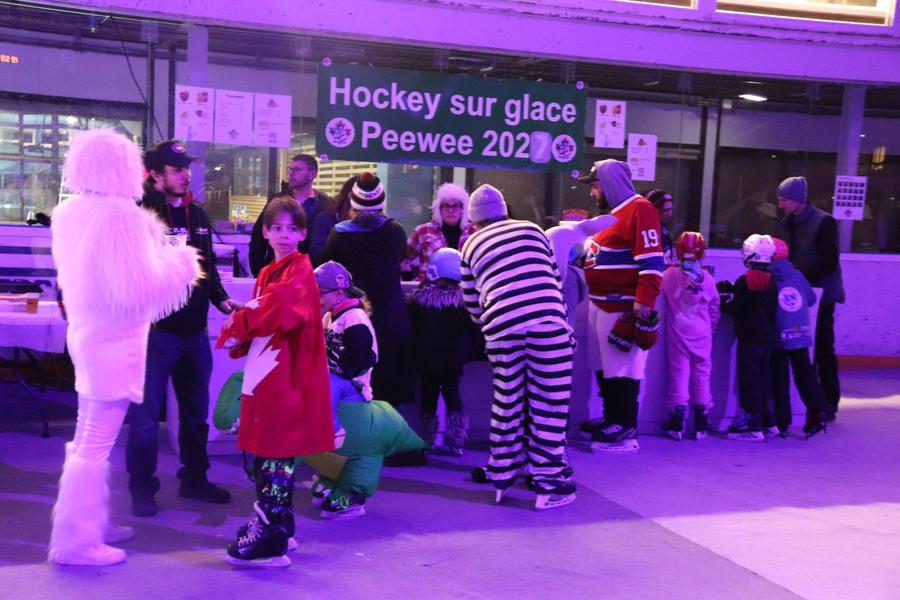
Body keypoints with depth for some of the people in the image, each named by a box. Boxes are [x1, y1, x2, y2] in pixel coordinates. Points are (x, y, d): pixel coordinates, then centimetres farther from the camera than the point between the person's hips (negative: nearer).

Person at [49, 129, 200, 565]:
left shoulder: (69, 212, 7)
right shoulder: (120, 212, -20)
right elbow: (138, 287, -22)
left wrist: (150, 239, 19)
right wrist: (181, 261, -6)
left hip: (87, 333, 9)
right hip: (114, 340, -9)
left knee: (89, 440, 18)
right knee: (95, 444, -2)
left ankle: (89, 525, 30)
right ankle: (76, 542, 6)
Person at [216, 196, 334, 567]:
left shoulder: (300, 271, -10)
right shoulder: (267, 274, 16)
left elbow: (280, 306, -28)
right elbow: (259, 318, 16)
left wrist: (236, 325, -16)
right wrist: (239, 339, -5)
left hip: (288, 378, -9)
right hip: (264, 374, 9)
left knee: (276, 455, -6)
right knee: (263, 451, 16)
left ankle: (270, 541, -1)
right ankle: (273, 523, 29)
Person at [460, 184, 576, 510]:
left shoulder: (471, 245, 19)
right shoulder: (532, 230, 20)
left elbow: (473, 306, 19)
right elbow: (556, 278, 22)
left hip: (501, 328, 1)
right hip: (548, 321, -1)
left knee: (507, 401, 15)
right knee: (549, 402, 4)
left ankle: (502, 475, 25)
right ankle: (549, 481, 7)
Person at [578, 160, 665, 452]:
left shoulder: (639, 209, -13)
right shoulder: (613, 212, 18)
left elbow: (651, 261, -20)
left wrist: (644, 302, -25)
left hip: (624, 307, -10)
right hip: (601, 304, 10)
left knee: (622, 367, -5)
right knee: (604, 365, 16)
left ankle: (626, 427, 1)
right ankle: (612, 418, 27)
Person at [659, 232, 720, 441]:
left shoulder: (670, 275, -10)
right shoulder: (706, 277, -3)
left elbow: (663, 296, 1)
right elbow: (714, 308, 6)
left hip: (678, 333, -1)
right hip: (702, 334, 1)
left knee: (679, 373, 3)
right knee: (702, 375, 8)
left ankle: (677, 423, 2)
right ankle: (700, 424, 11)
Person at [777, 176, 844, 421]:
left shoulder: (823, 222, -12)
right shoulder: (790, 223, 9)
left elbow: (830, 261, -16)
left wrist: (805, 280, -21)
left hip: (820, 294, -6)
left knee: (823, 349, -3)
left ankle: (829, 403, 5)